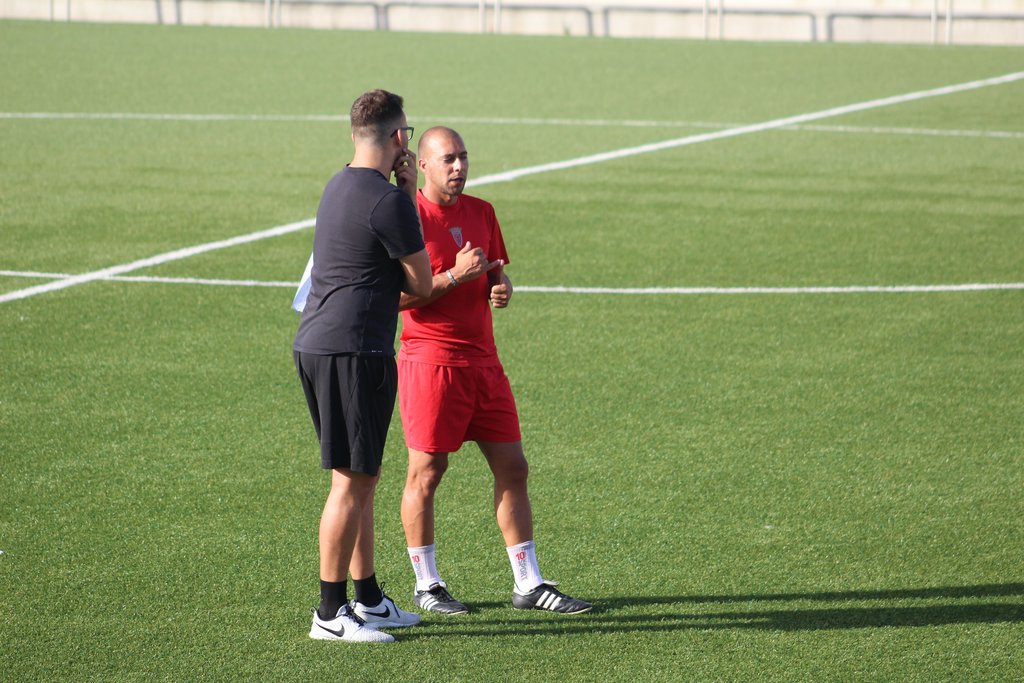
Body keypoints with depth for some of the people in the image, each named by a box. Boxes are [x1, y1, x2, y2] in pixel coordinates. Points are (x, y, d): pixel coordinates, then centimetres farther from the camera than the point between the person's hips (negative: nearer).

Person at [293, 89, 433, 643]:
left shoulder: (339, 186, 15)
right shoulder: (387, 200, -14)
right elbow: (422, 283, -4)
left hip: (315, 345, 10)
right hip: (353, 352, -10)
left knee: (362, 478, 17)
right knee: (351, 482, -6)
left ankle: (368, 599, 25)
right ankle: (330, 613, -4)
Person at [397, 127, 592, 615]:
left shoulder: (481, 212, 12)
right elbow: (396, 297, -13)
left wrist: (502, 287, -2)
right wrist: (454, 276, -20)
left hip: (483, 360, 7)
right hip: (430, 360, -6)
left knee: (513, 468, 4)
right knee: (425, 474, 0)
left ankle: (529, 584, 9)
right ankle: (426, 585, 12)